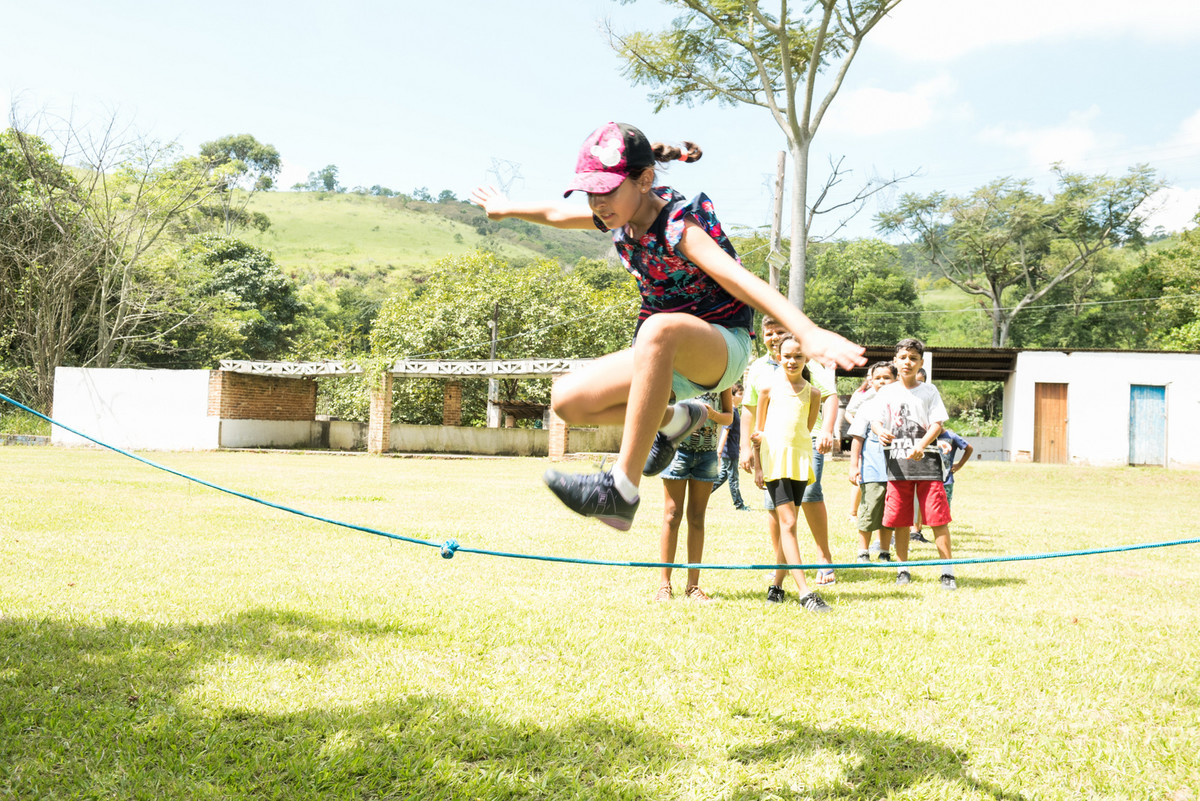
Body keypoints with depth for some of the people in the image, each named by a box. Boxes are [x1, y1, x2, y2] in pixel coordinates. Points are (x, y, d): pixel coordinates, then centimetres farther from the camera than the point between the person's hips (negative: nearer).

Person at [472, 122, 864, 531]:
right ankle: (675, 418, 11)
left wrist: (809, 333, -54)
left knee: (658, 329, -43)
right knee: (567, 399, -10)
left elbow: (738, 277, -41)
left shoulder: (678, 225, -24)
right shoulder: (619, 216, -1)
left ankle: (621, 490, -42)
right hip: (669, 357, 8)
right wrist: (508, 208, 36)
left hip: (722, 347, -8)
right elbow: (557, 214, 20)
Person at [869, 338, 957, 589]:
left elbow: (937, 423, 0)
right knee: (900, 519, 3)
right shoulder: (886, 392, 10)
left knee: (938, 517, -5)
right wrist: (880, 431, -24)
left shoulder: (929, 390, 8)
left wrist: (921, 446, -18)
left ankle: (948, 571, 1)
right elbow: (876, 420, 1)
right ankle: (902, 569, 15)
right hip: (897, 460, 1)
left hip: (926, 458, -1)